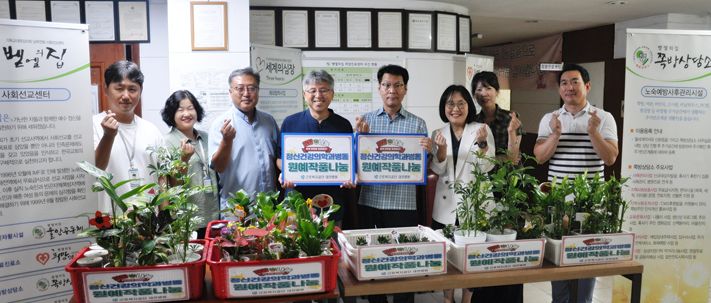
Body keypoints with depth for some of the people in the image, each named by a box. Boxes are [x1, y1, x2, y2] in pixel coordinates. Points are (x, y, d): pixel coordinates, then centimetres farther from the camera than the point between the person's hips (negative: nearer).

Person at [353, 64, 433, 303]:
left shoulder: (417, 123, 7)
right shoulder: (366, 120, 9)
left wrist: (428, 151, -16)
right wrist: (362, 134, -12)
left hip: (403, 203, -1)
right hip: (370, 200, 1)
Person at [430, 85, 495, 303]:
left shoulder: (481, 130, -2)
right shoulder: (439, 133, 5)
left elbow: (486, 167, -8)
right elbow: (438, 170, -1)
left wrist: (482, 142, -25)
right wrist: (441, 149, -20)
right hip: (446, 205, 2)